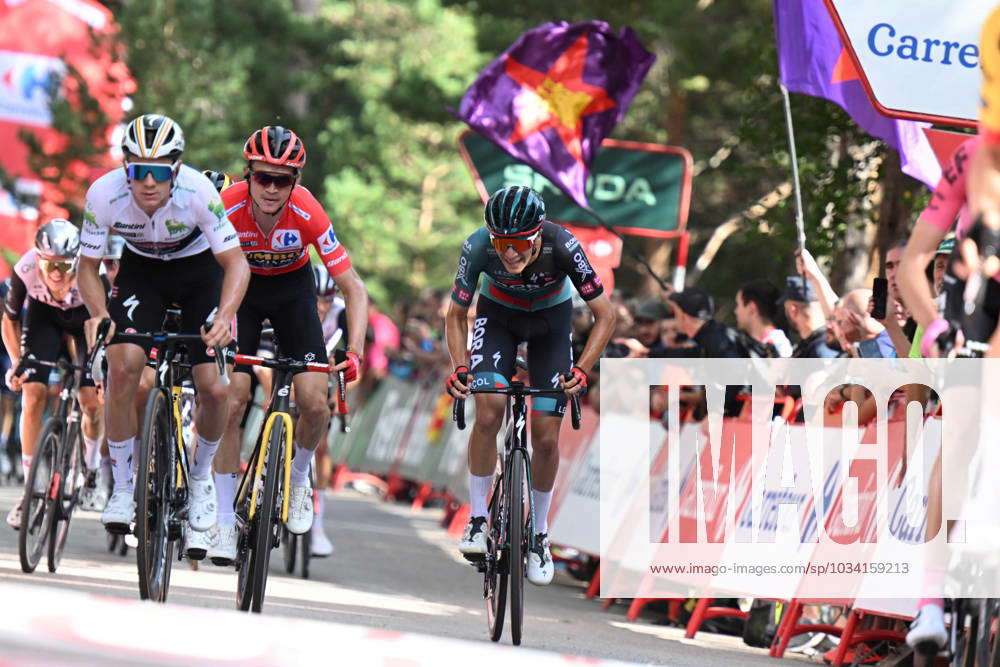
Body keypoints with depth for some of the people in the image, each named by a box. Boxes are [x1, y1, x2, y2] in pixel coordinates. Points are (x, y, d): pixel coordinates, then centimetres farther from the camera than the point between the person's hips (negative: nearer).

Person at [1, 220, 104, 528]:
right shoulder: (25, 270, -33)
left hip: (88, 316, -1)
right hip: (45, 315, 1)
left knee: (92, 402, -11)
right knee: (33, 394, -16)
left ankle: (92, 463, 22)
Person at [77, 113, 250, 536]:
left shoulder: (197, 192, -33)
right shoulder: (105, 195, -29)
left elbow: (236, 262, -28)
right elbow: (88, 267, -16)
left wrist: (223, 317, -45)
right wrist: (99, 314, -35)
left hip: (199, 268, -1)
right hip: (141, 270, 1)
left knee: (213, 389, -13)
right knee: (124, 365, -23)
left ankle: (201, 475, 18)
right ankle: (122, 489, -7)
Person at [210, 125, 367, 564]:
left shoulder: (307, 214, -30)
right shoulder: (228, 208, -30)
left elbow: (353, 288, -25)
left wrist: (354, 352, -37)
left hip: (292, 290, 1)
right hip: (240, 287, 0)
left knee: (314, 405, -13)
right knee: (230, 403, -14)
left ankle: (298, 479, 19)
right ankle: (224, 525, -7)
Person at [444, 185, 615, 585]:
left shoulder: (562, 246, -35)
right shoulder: (477, 248, -32)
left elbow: (605, 315, -27)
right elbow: (456, 315, -17)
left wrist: (581, 370, -39)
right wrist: (459, 366, -33)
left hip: (550, 318, 0)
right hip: (498, 315, 0)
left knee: (546, 438, -4)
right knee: (488, 413, -22)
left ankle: (539, 534, 16)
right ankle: (477, 520, -8)